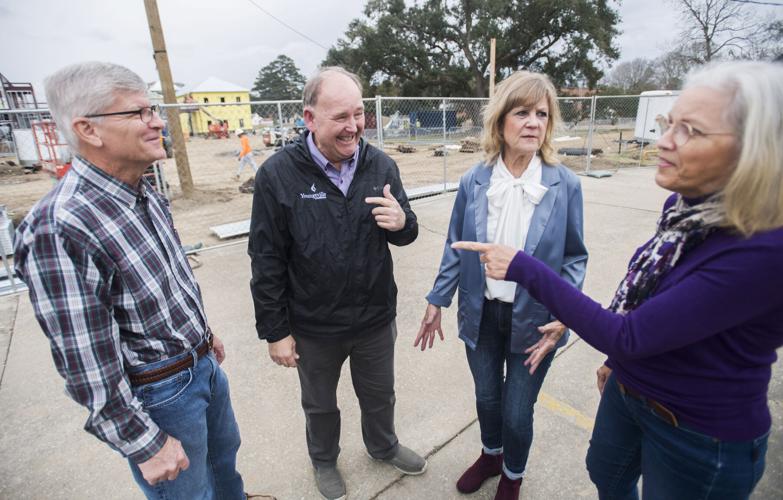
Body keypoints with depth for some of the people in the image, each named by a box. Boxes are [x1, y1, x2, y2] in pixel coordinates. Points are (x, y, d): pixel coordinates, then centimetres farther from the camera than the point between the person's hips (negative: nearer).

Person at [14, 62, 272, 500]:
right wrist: (145, 445, -16)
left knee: (225, 453, 31)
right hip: (157, 393, -7)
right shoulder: (59, 230, -28)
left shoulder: (147, 195, -2)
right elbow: (87, 365, -24)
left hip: (204, 364, 8)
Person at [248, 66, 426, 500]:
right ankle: (324, 461, 55)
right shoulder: (278, 174, -17)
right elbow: (266, 261, -12)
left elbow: (405, 233, 1)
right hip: (314, 327, -2)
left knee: (379, 394, 27)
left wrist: (402, 223, -23)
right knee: (320, 404, 25)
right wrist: (274, 331, -8)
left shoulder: (381, 165, -8)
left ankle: (383, 446, 58)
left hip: (376, 318, 3)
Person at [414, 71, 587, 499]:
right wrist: (436, 301, 2)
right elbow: (454, 248, 0)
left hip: (533, 320, -1)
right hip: (481, 315, 2)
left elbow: (575, 256, -4)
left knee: (517, 414, 14)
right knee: (486, 398, 23)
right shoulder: (473, 182, -8)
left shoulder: (564, 185, -11)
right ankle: (490, 455, 56)